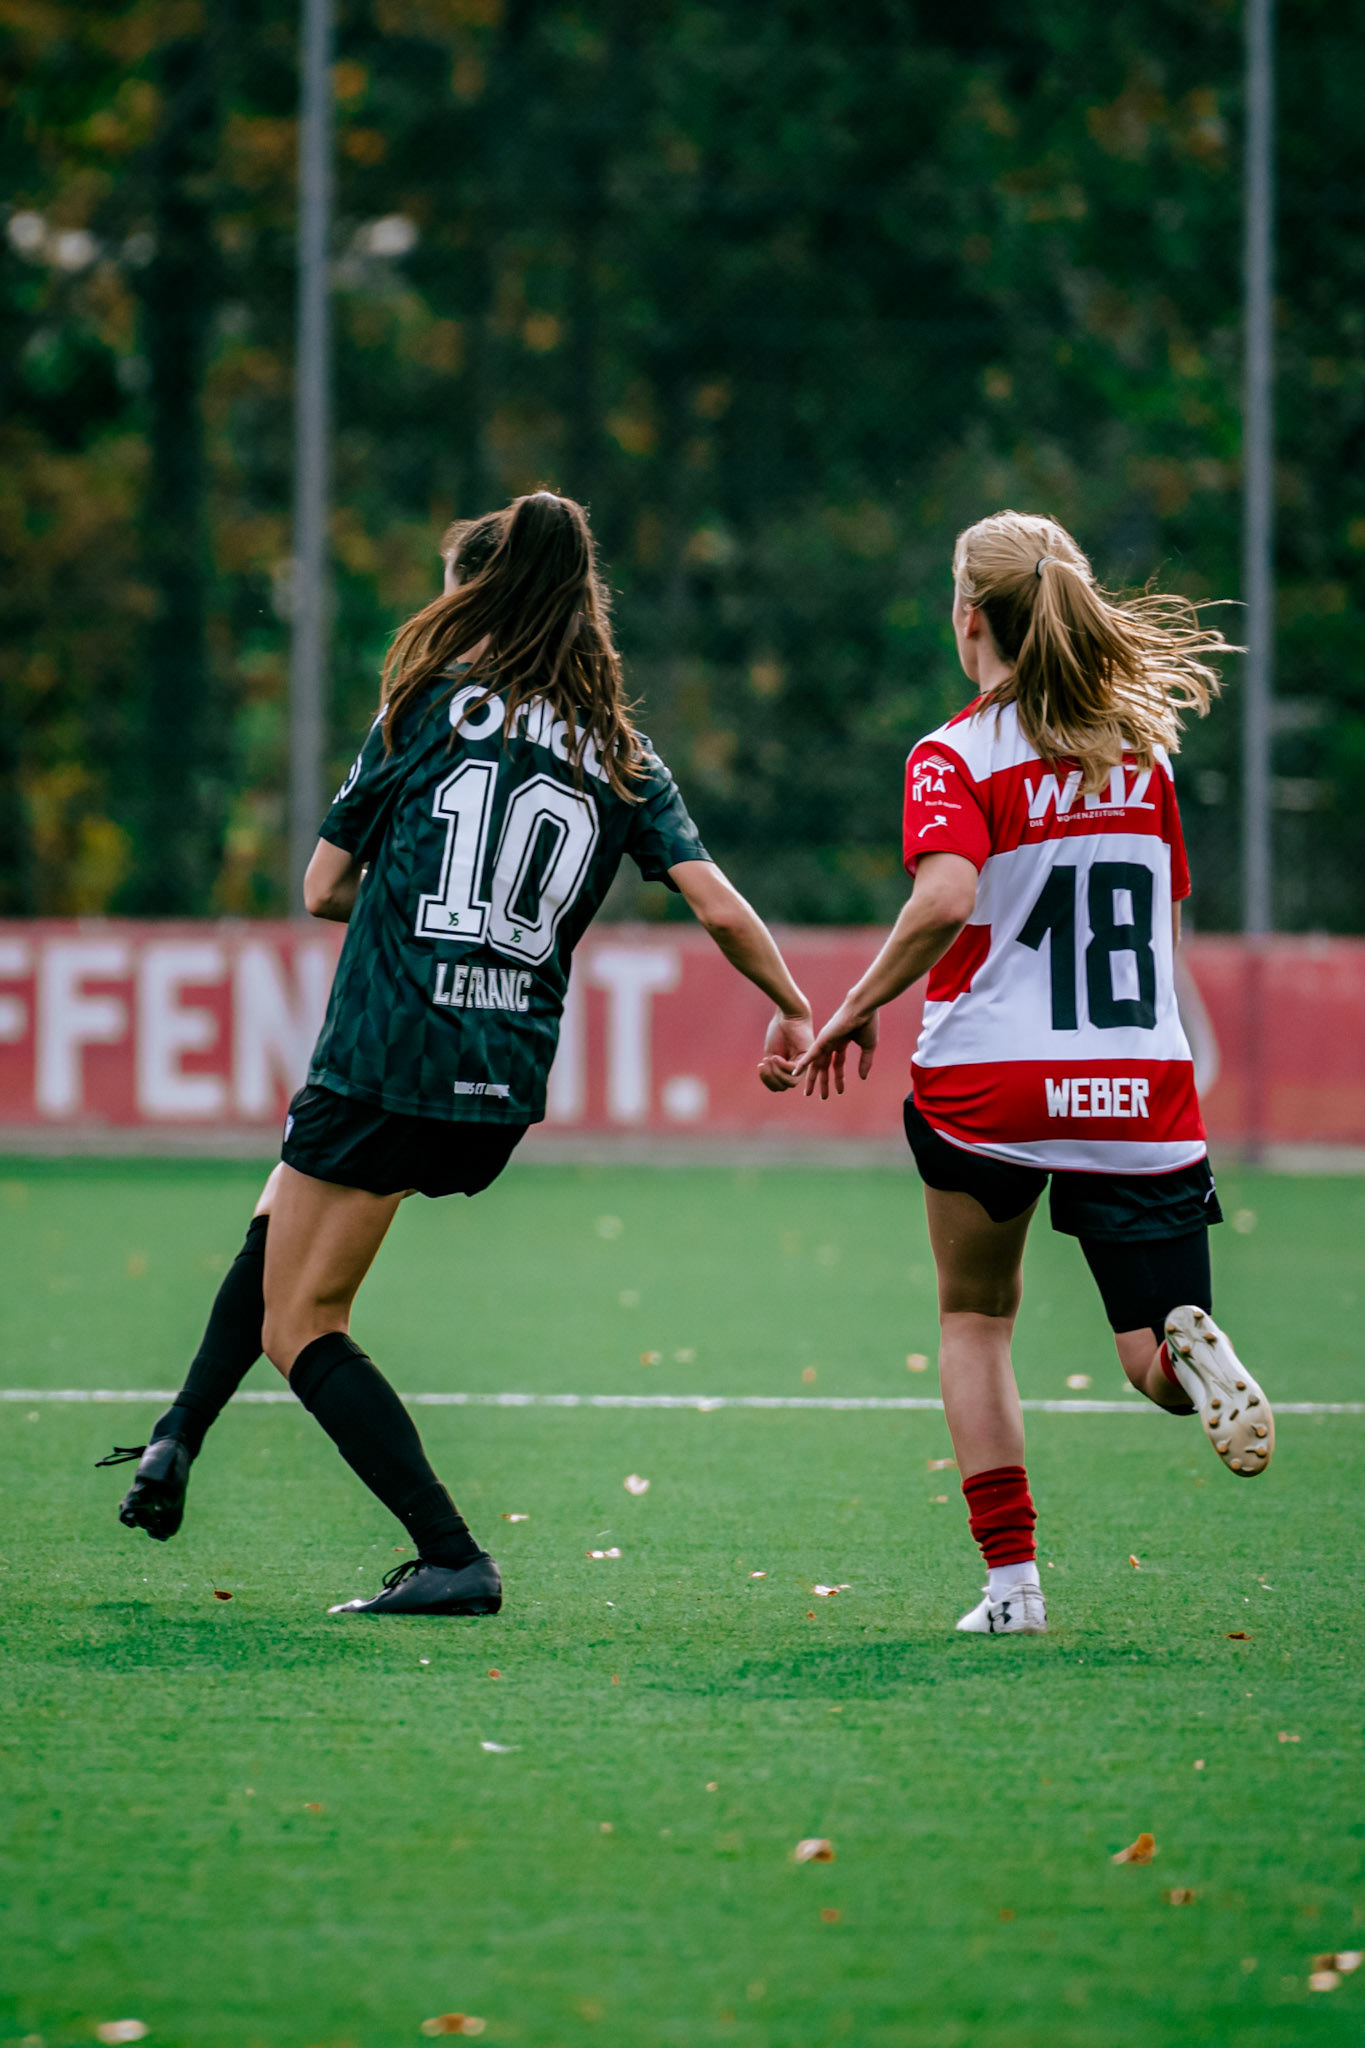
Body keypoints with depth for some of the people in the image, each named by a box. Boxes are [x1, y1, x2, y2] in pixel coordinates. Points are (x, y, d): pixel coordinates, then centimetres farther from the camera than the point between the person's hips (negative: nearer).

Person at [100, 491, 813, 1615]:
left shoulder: (430, 705, 0)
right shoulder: (621, 752, 8)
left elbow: (322, 889, 6)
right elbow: (718, 903, -2)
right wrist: (793, 1009, 11)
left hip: (387, 1058, -6)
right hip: (507, 1085, 6)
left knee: (299, 1325, 3)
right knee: (282, 1218, 28)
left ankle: (453, 1559, -7)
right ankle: (178, 1439, 20)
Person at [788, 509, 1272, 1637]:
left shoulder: (956, 757, -6)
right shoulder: (1144, 748, 10)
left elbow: (945, 901, -23)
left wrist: (855, 1010, -11)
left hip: (987, 1082, -3)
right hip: (1143, 1087, 3)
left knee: (975, 1319, 20)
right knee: (1156, 1362, 7)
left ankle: (1011, 1578, 9)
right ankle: (1192, 1353, -31)